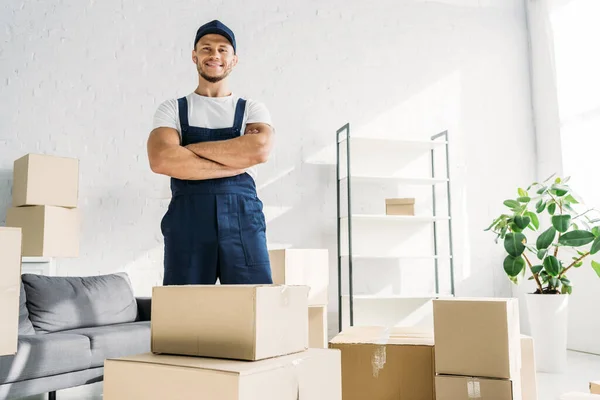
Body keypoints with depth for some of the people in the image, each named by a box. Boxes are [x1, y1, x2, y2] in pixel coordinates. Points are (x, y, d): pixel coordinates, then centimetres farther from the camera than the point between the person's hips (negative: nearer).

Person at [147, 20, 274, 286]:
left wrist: (191, 148, -5)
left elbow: (259, 150, -10)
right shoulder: (172, 109, 13)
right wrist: (235, 164, -9)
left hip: (243, 219, 0)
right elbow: (161, 160, -7)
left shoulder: (252, 109, 14)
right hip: (187, 220, 1)